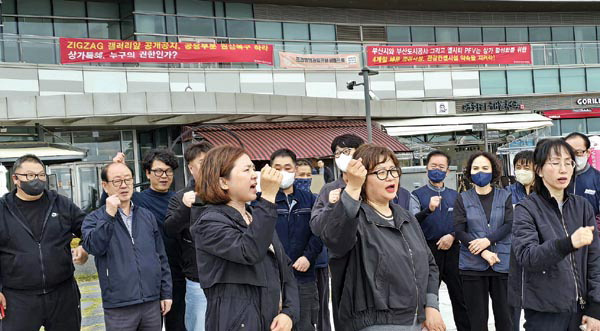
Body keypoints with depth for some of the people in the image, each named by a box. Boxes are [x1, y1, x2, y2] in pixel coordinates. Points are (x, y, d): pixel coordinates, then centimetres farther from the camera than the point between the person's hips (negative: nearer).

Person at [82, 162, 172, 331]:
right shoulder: (95, 219, 1)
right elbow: (94, 247, -19)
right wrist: (109, 215, -23)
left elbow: (161, 257, 12)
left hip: (153, 303, 4)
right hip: (119, 307, -3)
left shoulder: (147, 216, 11)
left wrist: (166, 293, 10)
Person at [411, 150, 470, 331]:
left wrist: (452, 236, -7)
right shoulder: (417, 194, 3)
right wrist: (429, 209, -29)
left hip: (452, 250, 2)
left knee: (460, 297, 3)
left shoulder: (455, 195, 14)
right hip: (428, 250, -2)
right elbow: (412, 222, -11)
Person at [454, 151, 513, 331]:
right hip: (472, 265, 0)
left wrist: (487, 240, -17)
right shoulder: (462, 199, 6)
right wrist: (483, 252, -13)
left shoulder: (504, 196, 8)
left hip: (502, 263, 0)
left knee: (505, 316, 3)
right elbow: (459, 231, -2)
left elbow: (509, 225, -3)